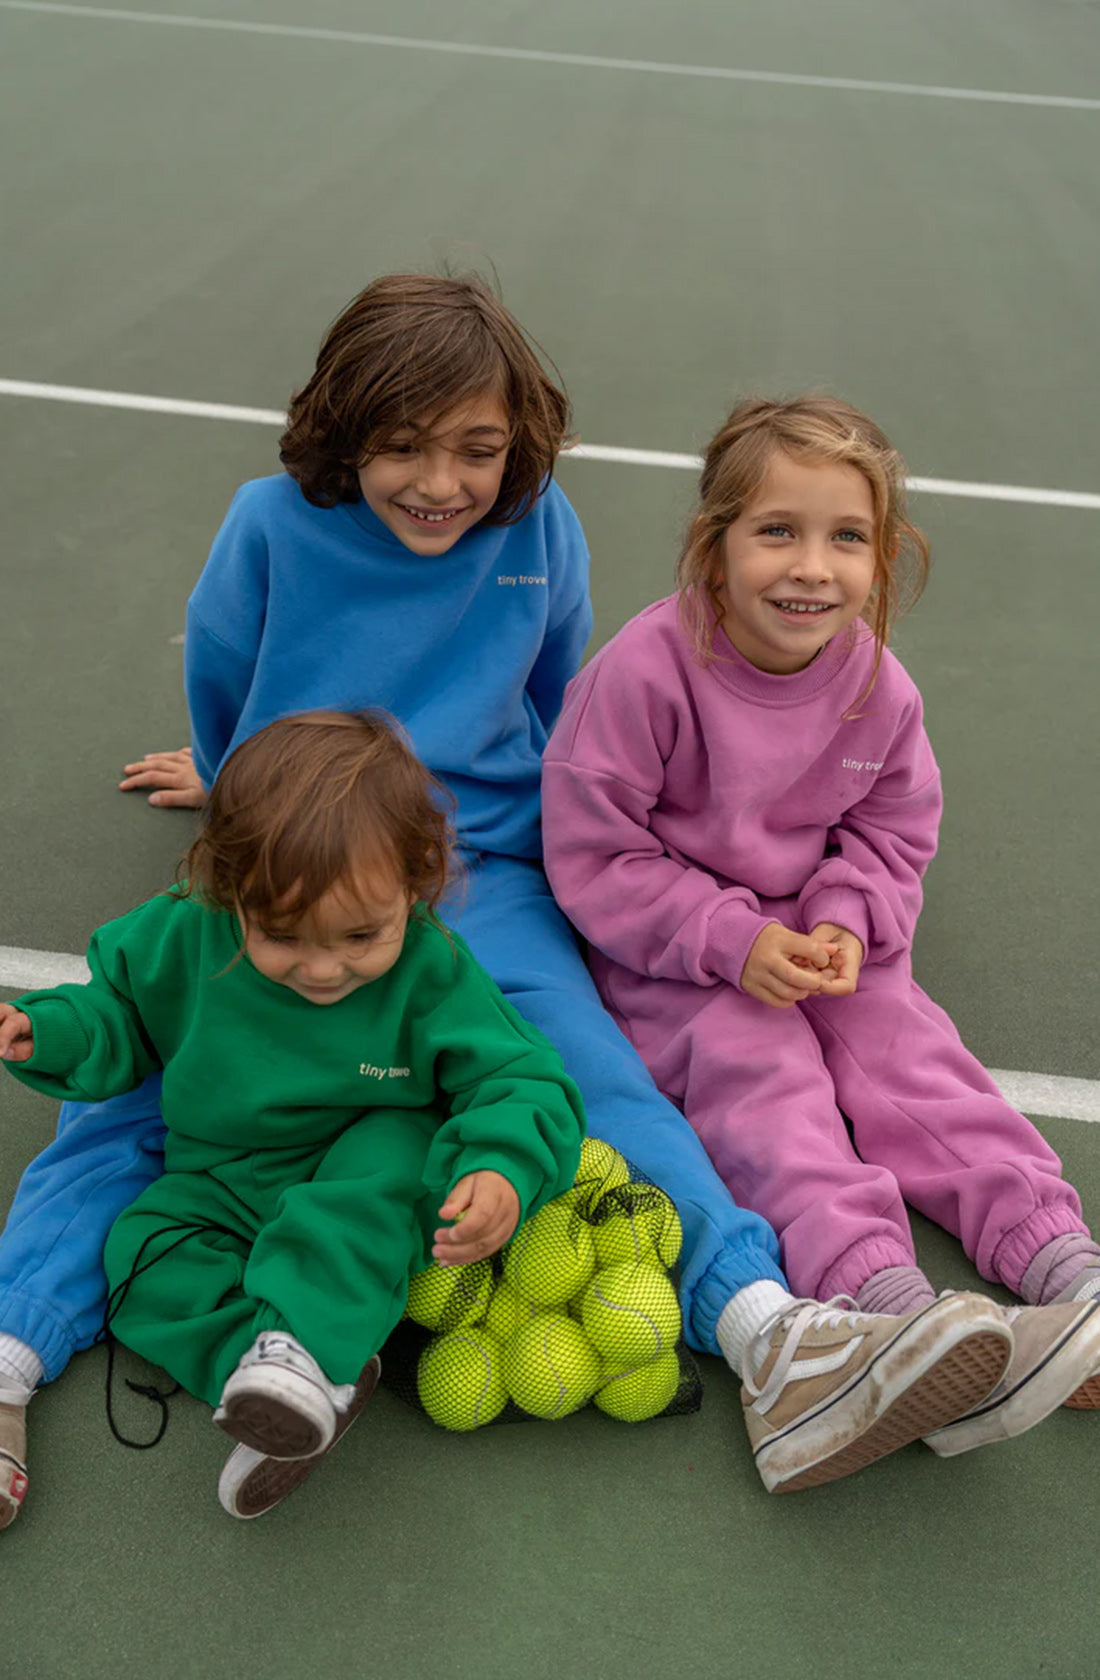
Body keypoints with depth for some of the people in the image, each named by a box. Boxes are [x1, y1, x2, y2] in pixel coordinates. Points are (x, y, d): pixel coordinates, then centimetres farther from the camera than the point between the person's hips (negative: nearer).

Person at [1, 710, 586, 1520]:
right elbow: (118, 1006, 4)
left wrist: (503, 1168, -40)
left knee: (395, 1158, -34)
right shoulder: (183, 939, -16)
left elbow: (521, 1080, -20)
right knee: (148, 1258, -19)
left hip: (364, 1182, -3)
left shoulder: (431, 971, -23)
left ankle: (303, 1339, -44)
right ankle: (325, 1378, -29)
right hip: (223, 1188, 4)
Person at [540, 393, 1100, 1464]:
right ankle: (887, 1306, -36)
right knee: (758, 1067, -24)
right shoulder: (646, 671, -22)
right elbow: (590, 856, -19)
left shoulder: (876, 685, -6)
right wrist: (734, 942, -24)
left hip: (812, 940, 5)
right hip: (663, 950, -4)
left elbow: (891, 836, 6)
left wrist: (844, 922, -15)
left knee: (905, 1048, -13)